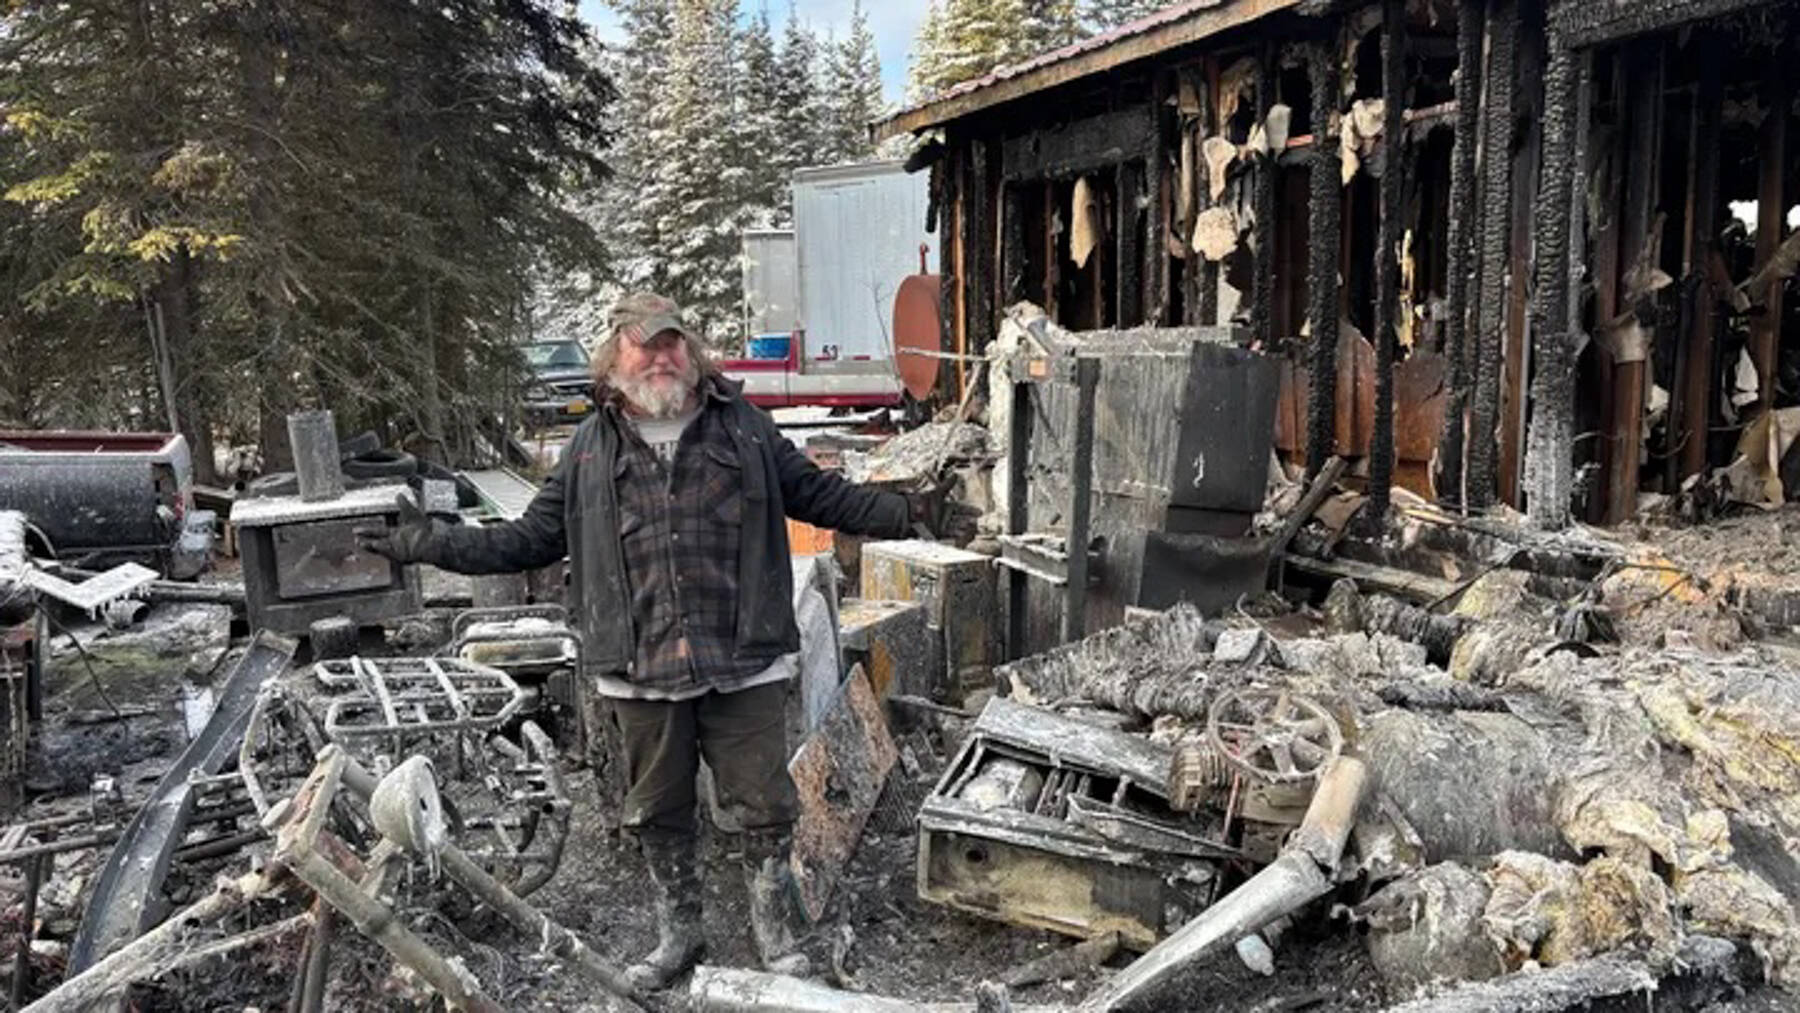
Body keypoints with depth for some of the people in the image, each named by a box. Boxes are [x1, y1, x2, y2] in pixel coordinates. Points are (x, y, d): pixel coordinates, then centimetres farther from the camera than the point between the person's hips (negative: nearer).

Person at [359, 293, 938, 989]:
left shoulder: (744, 428, 3)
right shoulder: (590, 449, 5)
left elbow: (821, 495, 9)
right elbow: (532, 539, 9)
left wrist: (904, 513, -1)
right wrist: (430, 543, 1)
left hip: (743, 663, -1)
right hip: (640, 671, 2)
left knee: (764, 806, 6)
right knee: (657, 813, 15)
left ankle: (775, 937, 28)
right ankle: (678, 935, 36)